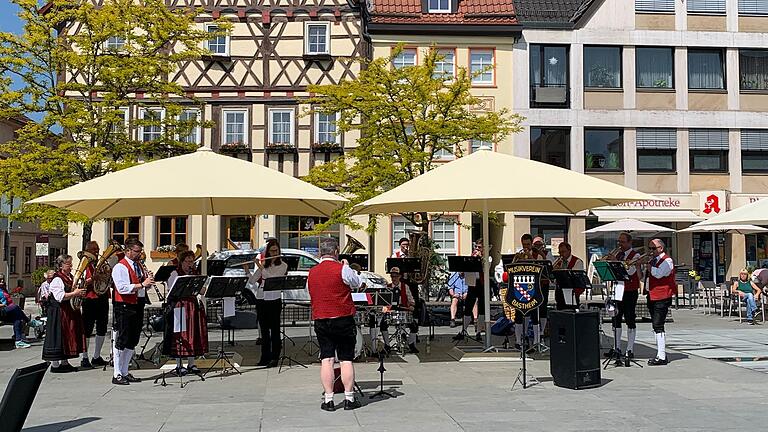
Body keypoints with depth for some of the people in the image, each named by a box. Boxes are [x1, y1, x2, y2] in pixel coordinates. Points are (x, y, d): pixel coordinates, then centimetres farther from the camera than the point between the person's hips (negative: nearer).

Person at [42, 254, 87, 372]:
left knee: (68, 337, 11)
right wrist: (75, 293, -24)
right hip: (59, 313, -9)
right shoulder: (57, 280, -13)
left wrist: (79, 292, 10)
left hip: (69, 312, 9)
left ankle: (64, 362, 19)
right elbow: (60, 297, -24)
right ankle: (55, 364, 0)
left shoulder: (70, 278, 15)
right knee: (58, 336, -5)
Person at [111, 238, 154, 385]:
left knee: (132, 342, 12)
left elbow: (145, 287, 21)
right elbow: (122, 288, -22)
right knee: (121, 341, -3)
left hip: (138, 306, 8)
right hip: (124, 307, -8)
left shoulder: (139, 266, 16)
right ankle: (117, 375, 2)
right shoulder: (120, 267, -9)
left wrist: (148, 281, -1)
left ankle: (125, 372, 21)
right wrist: (141, 284, -25)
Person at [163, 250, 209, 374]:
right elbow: (171, 291, -9)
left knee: (194, 335, 5)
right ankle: (179, 365, 4)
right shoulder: (175, 274, 0)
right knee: (180, 336, -4)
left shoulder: (195, 274, 16)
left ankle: (191, 364, 14)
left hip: (194, 307, 5)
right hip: (180, 306, -5)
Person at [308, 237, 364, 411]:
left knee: (326, 360, 4)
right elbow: (358, 284, 5)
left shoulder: (312, 273, 7)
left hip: (320, 320, 4)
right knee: (346, 360, 4)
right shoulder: (341, 269, -9)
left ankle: (328, 399, 3)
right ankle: (349, 398, 7)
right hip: (343, 318, -4)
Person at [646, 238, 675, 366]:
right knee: (656, 326, 13)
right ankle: (660, 354, 22)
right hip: (652, 297, 9)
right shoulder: (653, 260, 17)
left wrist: (648, 266, -12)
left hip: (662, 298, -9)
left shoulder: (667, 260, -9)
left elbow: (658, 274, -25)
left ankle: (662, 357, -10)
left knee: (658, 326, -12)